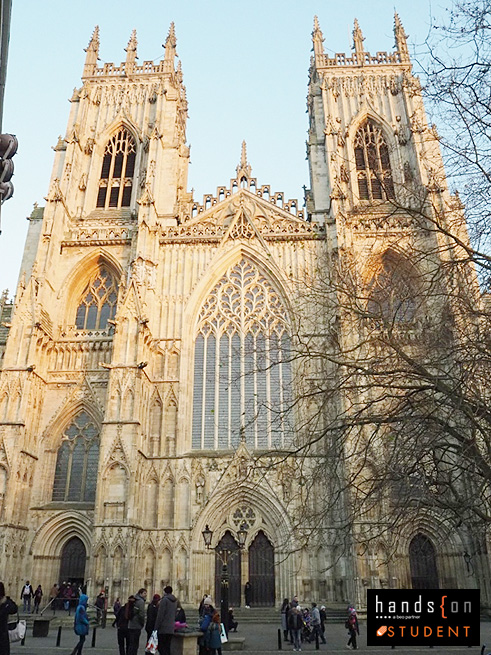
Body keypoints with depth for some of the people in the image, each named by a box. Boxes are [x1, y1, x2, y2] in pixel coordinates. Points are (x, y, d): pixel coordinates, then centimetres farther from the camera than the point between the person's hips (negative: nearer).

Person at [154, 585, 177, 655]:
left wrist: (156, 628, -10)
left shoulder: (164, 600, -11)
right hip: (171, 629, 7)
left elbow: (160, 615, -13)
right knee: (167, 648, 13)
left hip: (163, 628, -7)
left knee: (161, 647, -2)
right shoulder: (175, 601, 12)